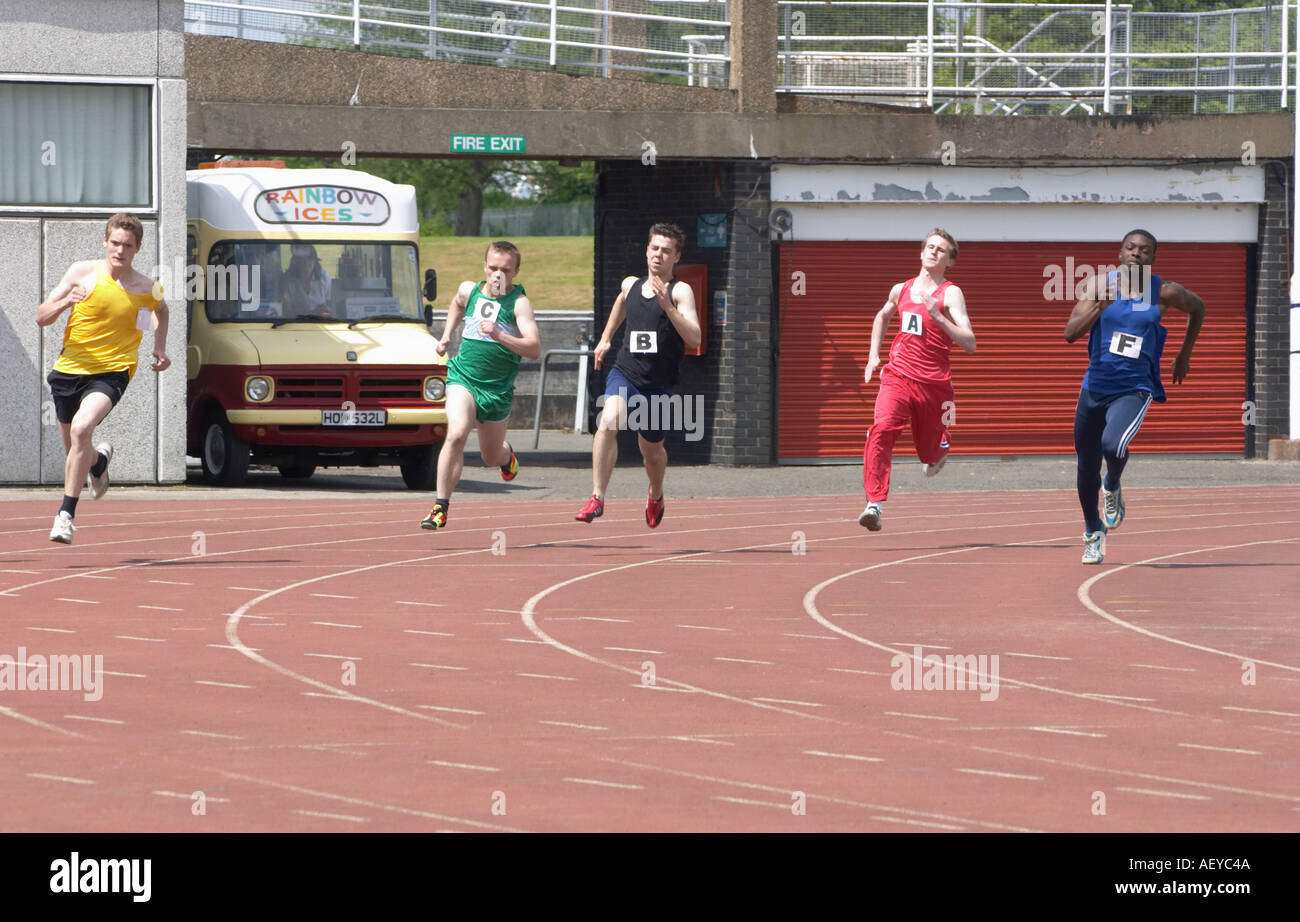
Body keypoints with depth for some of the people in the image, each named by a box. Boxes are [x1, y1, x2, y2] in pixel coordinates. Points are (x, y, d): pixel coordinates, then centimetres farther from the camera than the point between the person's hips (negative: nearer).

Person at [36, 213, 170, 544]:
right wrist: (65, 302, -22)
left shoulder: (147, 289, -2)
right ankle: (99, 460, 56)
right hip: (70, 369, 3)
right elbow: (41, 317, -2)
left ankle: (67, 514, -25)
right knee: (75, 450, 16)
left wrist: (160, 348, 15)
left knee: (81, 428, -31)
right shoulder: (83, 272, -4)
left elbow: (161, 310, 25)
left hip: (111, 372, -3)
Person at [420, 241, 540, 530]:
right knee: (456, 434, -26)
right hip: (463, 377, 1)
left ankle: (507, 456, 55)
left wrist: (500, 336, -35)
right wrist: (446, 336, 21)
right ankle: (441, 507, -24)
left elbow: (534, 349, -22)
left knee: (491, 457, 15)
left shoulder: (519, 303, -10)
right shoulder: (468, 291, 3)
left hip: (498, 389, -1)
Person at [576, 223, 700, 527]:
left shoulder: (680, 291, -7)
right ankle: (597, 497, -27)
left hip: (659, 384, -2)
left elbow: (694, 338, -20)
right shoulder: (630, 285, 7)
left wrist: (667, 306, -29)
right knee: (608, 421, -27)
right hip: (625, 372, 2)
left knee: (651, 447, 14)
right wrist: (605, 338, 32)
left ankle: (656, 495, 47)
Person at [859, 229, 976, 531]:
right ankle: (875, 504, -31)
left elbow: (969, 344, -15)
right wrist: (874, 354, 24)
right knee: (881, 430, -25)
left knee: (930, 455, 12)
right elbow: (882, 317, 35)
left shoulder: (951, 294, -4)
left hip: (933, 384, -2)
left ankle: (939, 450, 52)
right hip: (897, 378, 2)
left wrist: (937, 316, -24)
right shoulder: (900, 290, 11)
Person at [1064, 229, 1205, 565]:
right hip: (1095, 386, 2)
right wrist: (1101, 304, -26)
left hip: (1134, 389, -2)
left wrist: (1184, 355, 17)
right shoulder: (1100, 285, -4)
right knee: (1087, 466, 12)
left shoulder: (1165, 293, -5)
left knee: (1113, 445, -31)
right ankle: (1093, 531, 38)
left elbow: (1198, 308, 16)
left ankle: (1113, 487, 5)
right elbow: (1070, 333, -13)